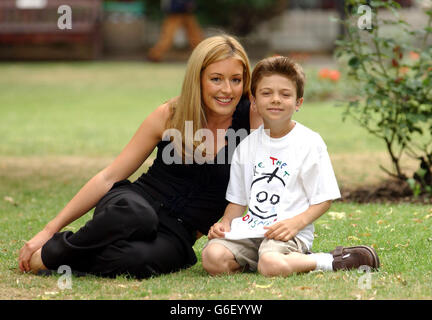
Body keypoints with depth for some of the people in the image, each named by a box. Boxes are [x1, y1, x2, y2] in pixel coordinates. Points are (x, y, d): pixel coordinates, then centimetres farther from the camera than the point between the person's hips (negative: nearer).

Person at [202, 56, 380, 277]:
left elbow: (324, 199, 0)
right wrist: (225, 222, -1)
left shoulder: (309, 143, 0)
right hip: (249, 230, 5)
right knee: (213, 258, -23)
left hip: (288, 233, -5)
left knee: (272, 266, -37)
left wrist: (296, 222, -16)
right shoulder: (247, 146, 14)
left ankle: (332, 262, -10)